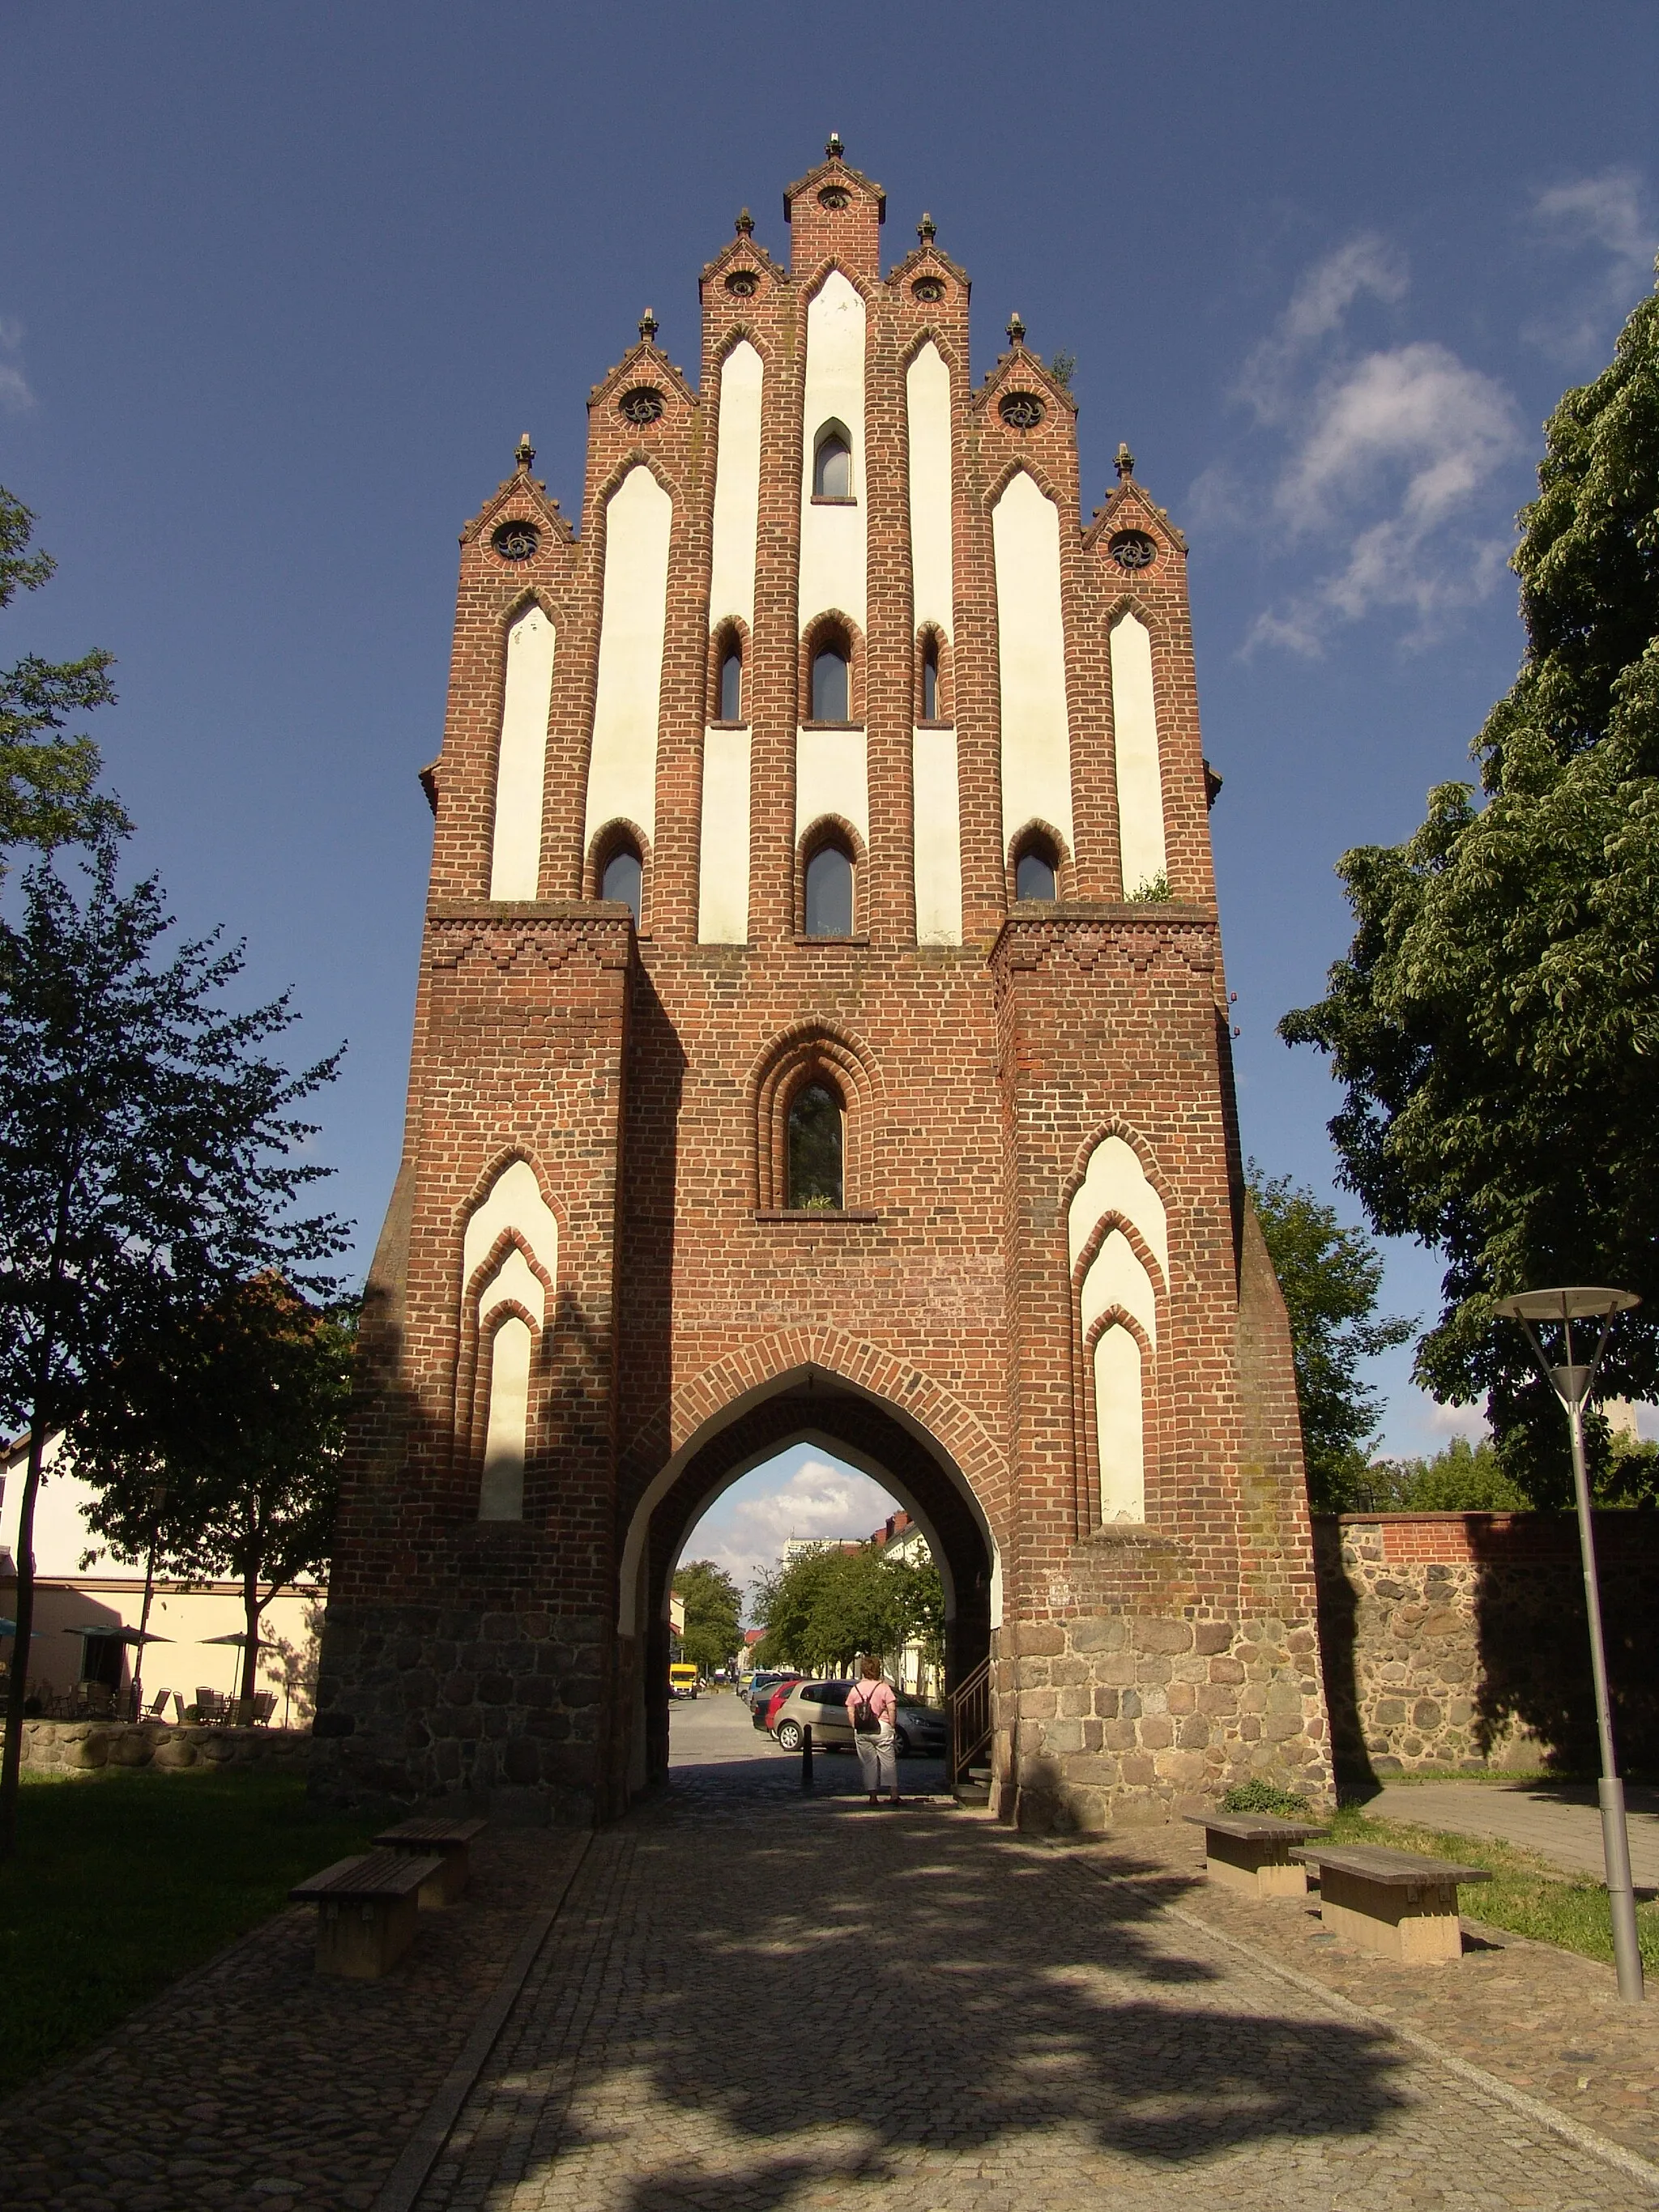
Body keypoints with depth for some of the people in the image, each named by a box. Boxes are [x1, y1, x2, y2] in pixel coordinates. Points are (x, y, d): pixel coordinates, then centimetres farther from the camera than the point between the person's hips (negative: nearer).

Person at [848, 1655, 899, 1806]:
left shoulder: (856, 1689, 7)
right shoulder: (884, 1688, -3)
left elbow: (850, 1712, 6)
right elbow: (892, 1709, -9)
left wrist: (856, 1727, 12)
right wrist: (891, 1726, 2)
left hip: (860, 1732, 3)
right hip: (881, 1728, -3)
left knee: (868, 1763, 9)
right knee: (888, 1761, 3)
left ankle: (873, 1796, 6)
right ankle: (893, 1794, -4)